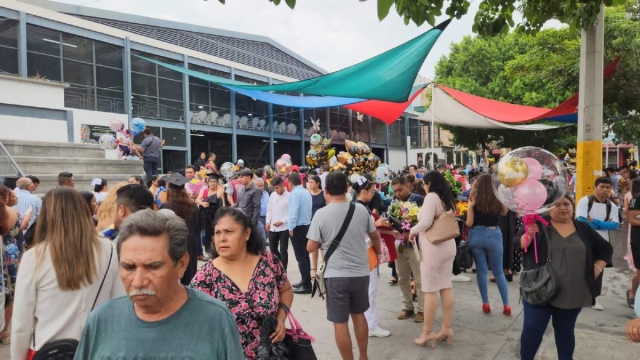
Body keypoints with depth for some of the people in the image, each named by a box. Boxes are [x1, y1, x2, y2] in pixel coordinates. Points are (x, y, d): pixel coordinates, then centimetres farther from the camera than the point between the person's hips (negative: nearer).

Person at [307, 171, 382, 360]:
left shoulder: (321, 214, -12)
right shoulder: (361, 209, -3)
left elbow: (311, 247, -8)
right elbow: (374, 236, 14)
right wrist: (378, 252, 34)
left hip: (336, 275, -4)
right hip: (361, 272, 4)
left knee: (340, 322, 9)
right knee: (359, 314, 23)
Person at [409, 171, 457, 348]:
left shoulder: (431, 197, -12)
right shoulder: (447, 199, 12)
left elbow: (425, 223, -21)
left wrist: (412, 230, -4)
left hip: (433, 248, -8)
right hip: (448, 246, 8)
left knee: (430, 290, -1)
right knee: (446, 287, 11)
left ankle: (427, 332, 7)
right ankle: (446, 328, 17)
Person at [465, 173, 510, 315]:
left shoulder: (473, 199, -7)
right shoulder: (498, 199, -5)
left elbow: (469, 223, -7)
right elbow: (504, 213, 17)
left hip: (476, 235, 0)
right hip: (494, 235, 1)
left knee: (482, 271, 10)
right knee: (499, 272, 14)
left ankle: (486, 304, 16)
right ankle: (506, 305, 17)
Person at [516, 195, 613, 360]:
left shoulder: (583, 229, 6)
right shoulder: (539, 225, -5)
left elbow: (605, 248, 17)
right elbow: (518, 244, -12)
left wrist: (598, 266, 2)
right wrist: (528, 236, -31)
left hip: (573, 294, 3)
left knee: (565, 330, 19)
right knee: (532, 328, 1)